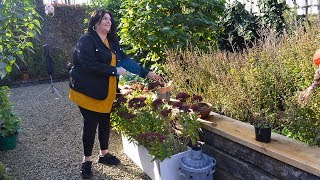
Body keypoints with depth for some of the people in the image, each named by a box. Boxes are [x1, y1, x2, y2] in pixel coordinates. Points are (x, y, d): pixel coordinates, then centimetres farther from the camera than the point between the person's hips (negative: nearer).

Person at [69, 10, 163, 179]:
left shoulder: (112, 41, 9)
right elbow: (90, 65, -24)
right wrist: (115, 71, -20)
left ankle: (104, 154, 34)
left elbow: (125, 60, 4)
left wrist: (147, 73, -3)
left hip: (106, 92, 6)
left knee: (105, 121, 14)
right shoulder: (86, 40, -13)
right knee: (91, 124, 3)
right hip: (88, 91, -6)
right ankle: (87, 159, 24)